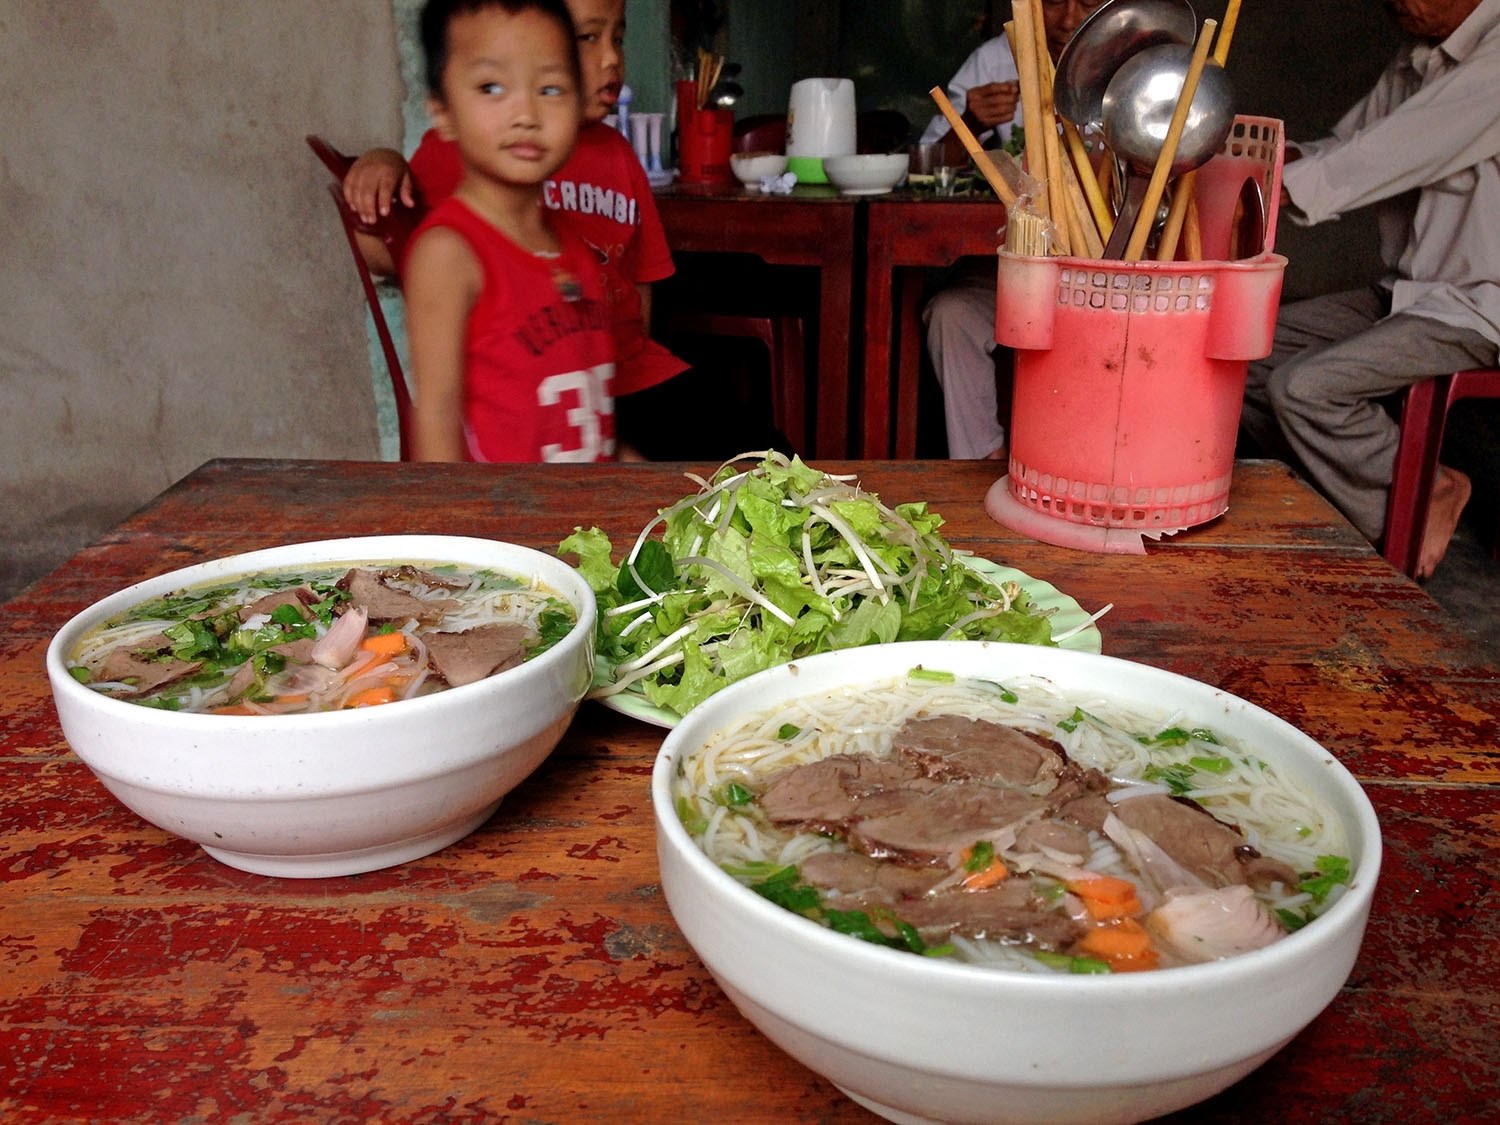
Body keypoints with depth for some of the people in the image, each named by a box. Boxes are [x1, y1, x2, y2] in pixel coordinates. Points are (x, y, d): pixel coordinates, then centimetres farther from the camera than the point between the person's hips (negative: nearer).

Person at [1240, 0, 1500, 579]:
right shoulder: (1416, 58, 11)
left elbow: (1383, 159, -25)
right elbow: (1341, 151, 11)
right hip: (1403, 293, 9)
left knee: (1303, 386, -26)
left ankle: (1424, 494, -2)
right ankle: (1326, 490, 8)